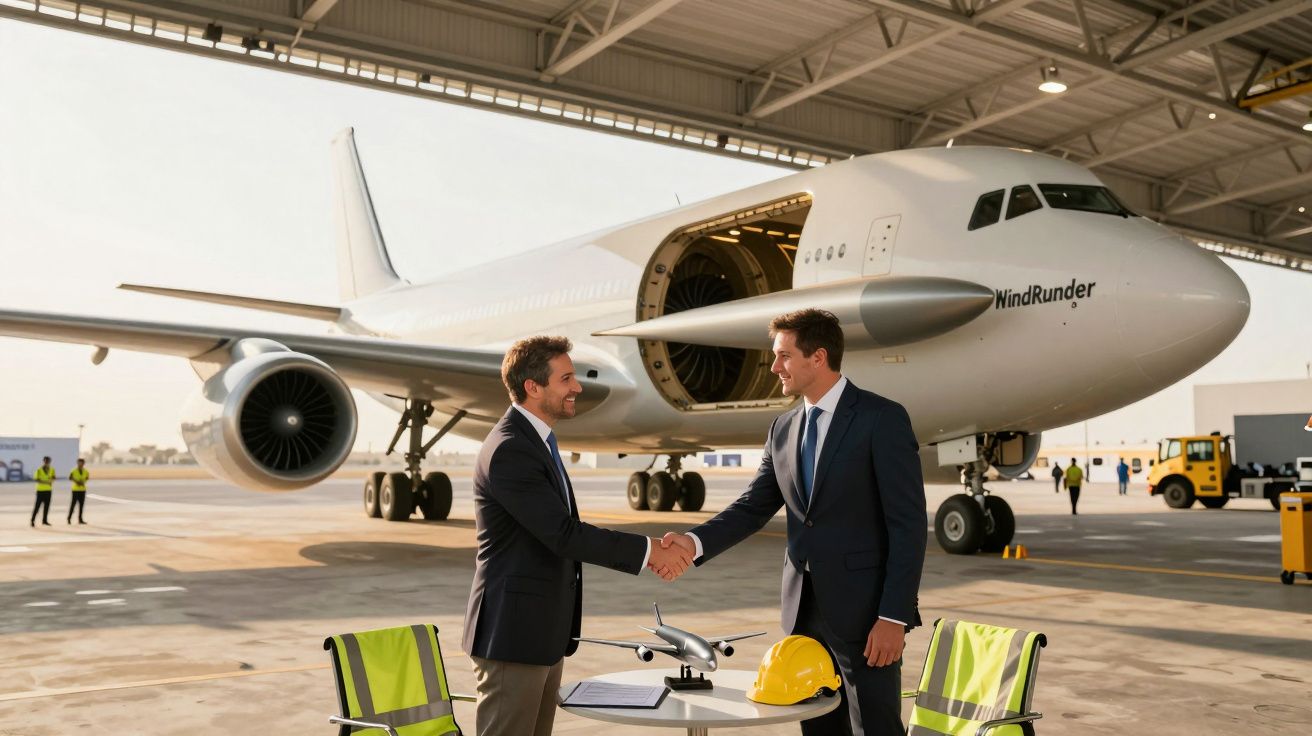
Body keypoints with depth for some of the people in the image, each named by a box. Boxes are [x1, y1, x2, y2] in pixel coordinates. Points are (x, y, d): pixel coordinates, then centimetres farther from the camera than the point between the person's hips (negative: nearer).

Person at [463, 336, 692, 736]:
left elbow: (564, 532, 12)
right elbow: (563, 534, -23)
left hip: (542, 629, 10)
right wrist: (647, 550, -17)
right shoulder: (509, 450, -20)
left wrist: (645, 552, 2)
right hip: (514, 630, -10)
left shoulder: (535, 441, 12)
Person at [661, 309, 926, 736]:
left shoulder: (883, 419, -10)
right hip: (803, 608, 6)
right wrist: (695, 542, -10)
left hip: (863, 609, -6)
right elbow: (753, 507, 8)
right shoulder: (783, 429, 10)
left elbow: (908, 523, -13)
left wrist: (894, 616, -17)